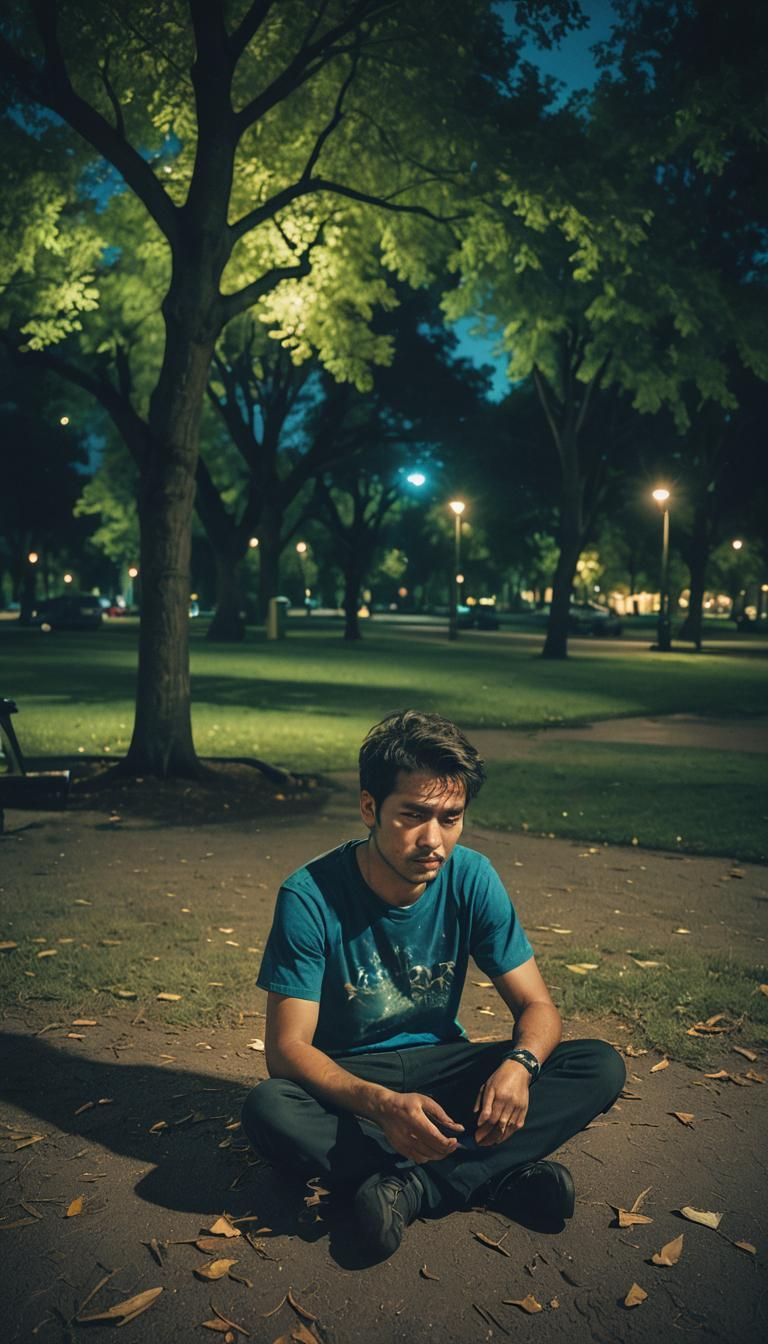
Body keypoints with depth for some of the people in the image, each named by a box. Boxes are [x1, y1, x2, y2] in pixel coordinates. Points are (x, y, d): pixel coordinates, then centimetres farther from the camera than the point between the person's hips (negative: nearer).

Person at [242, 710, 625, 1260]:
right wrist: (382, 1104, -40)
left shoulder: (472, 879, -13)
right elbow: (287, 1046, -22)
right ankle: (498, 1175, -27)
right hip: (347, 1080, -2)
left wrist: (519, 1065, -32)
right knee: (268, 1110, -36)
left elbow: (537, 1005, -7)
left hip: (440, 1066, 3)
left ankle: (409, 1188, -28)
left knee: (601, 1067, -18)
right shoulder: (311, 896, -22)